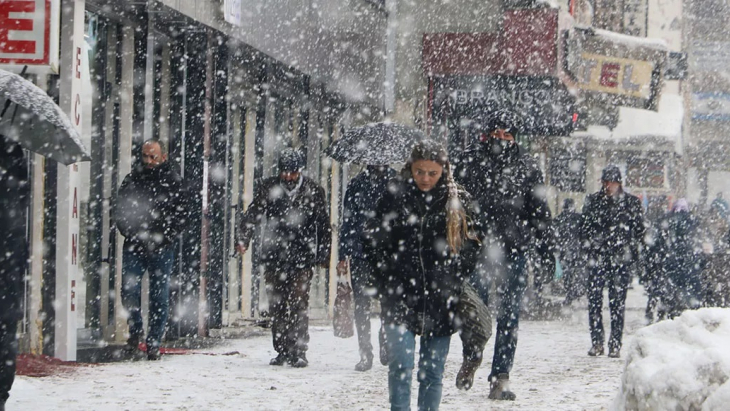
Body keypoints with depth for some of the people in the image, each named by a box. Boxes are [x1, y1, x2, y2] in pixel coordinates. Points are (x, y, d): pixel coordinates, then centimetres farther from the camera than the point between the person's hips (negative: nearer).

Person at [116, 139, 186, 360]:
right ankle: (136, 330, 16)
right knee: (129, 291, -7)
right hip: (134, 247, 2)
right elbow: (121, 210, 11)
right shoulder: (133, 178, 8)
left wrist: (160, 239, -11)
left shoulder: (173, 181, 1)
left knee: (159, 296, 1)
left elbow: (179, 217, -1)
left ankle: (154, 342, 10)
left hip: (161, 249, -2)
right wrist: (132, 234, -5)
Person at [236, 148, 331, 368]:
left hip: (302, 259, -2)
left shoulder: (313, 191, 5)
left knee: (299, 305, -8)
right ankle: (282, 350, 12)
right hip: (274, 257, 2)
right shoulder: (268, 188, 6)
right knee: (276, 306, 4)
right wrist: (243, 238, -12)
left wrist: (324, 255, 7)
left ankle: (299, 352, -4)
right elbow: (252, 214, 3)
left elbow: (323, 225, 10)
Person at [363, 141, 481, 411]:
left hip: (441, 299, 2)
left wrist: (455, 277, 0)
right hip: (400, 298, -2)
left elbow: (472, 245, 12)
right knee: (401, 367, -11)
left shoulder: (458, 201, 5)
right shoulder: (394, 196, 2)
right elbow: (373, 241, 6)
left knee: (433, 371, 7)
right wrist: (388, 278, -2)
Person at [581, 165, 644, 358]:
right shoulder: (592, 201, 10)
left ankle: (615, 344, 1)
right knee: (594, 299, -4)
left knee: (617, 302, -2)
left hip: (621, 258, -1)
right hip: (597, 257, 1)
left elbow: (639, 230, 9)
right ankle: (597, 342, 4)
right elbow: (585, 227, 15)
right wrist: (589, 245, 2)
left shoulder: (632, 203, 6)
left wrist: (633, 251, 0)